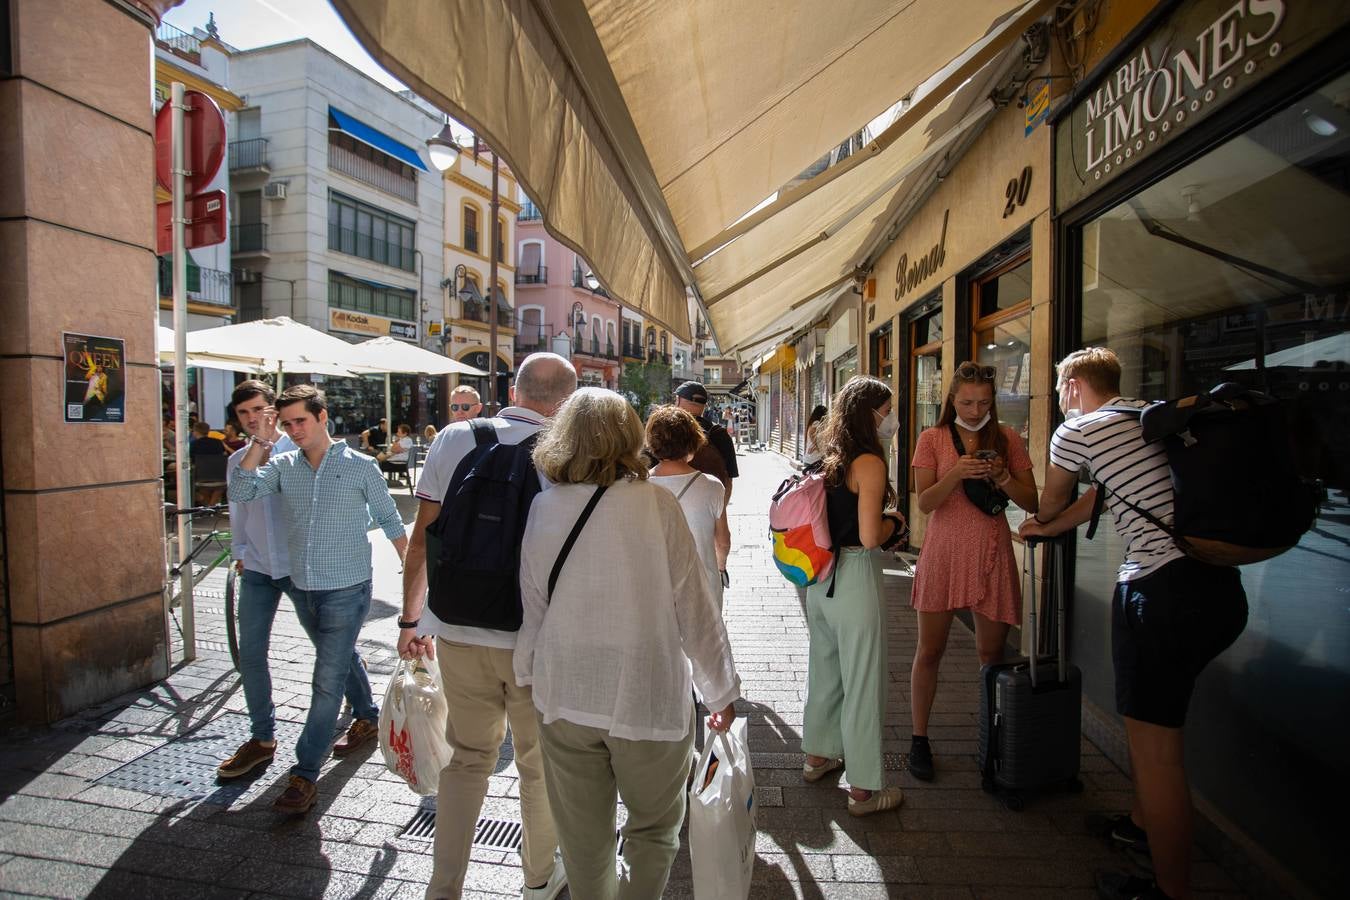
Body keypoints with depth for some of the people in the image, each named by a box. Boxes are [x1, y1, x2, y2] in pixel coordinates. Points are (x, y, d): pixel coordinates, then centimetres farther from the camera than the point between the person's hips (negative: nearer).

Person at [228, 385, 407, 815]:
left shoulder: (359, 466, -7)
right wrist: (261, 441, -13)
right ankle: (368, 716, 45)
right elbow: (240, 491, -12)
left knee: (327, 682, -4)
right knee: (339, 661, 23)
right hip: (303, 588, 5)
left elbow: (390, 521, 0)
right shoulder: (283, 466, 3)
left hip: (346, 590, -5)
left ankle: (305, 775, 6)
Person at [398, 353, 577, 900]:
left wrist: (411, 618, 11)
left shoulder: (454, 439, -4)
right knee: (539, 762, 19)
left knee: (467, 757, 21)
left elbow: (421, 539, -1)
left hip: (459, 633, 2)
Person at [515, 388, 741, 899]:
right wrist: (722, 689, 1)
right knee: (653, 829, 20)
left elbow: (532, 606, 1)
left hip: (564, 697, 3)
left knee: (583, 838, 20)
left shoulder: (543, 507, -5)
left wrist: (528, 674, 17)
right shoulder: (655, 502, -12)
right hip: (647, 694, -2)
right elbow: (693, 605, -10)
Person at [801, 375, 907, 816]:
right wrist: (894, 522, -2)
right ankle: (864, 788, 18)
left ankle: (818, 755, 40)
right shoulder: (870, 463, -16)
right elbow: (870, 536, -20)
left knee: (824, 667, 22)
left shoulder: (831, 460, 8)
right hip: (854, 577, -8)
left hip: (820, 577, 9)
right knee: (863, 682, 4)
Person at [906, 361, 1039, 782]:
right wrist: (957, 473, -22)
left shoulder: (1007, 439, 6)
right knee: (930, 651, 4)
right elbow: (925, 502, -6)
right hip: (943, 553, -1)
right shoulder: (933, 439, 1)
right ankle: (919, 739, 17)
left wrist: (1001, 477, -15)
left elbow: (1031, 502, 3)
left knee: (992, 652, 9)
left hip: (991, 554, 2)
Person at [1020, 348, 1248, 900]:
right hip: (1218, 585, 9)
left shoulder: (1078, 430, -5)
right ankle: (1143, 825, 43)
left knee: (1156, 747, 4)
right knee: (1150, 723, 25)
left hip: (1163, 590, -9)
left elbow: (1050, 501, 14)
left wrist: (1042, 520, 36)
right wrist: (1046, 530, 36)